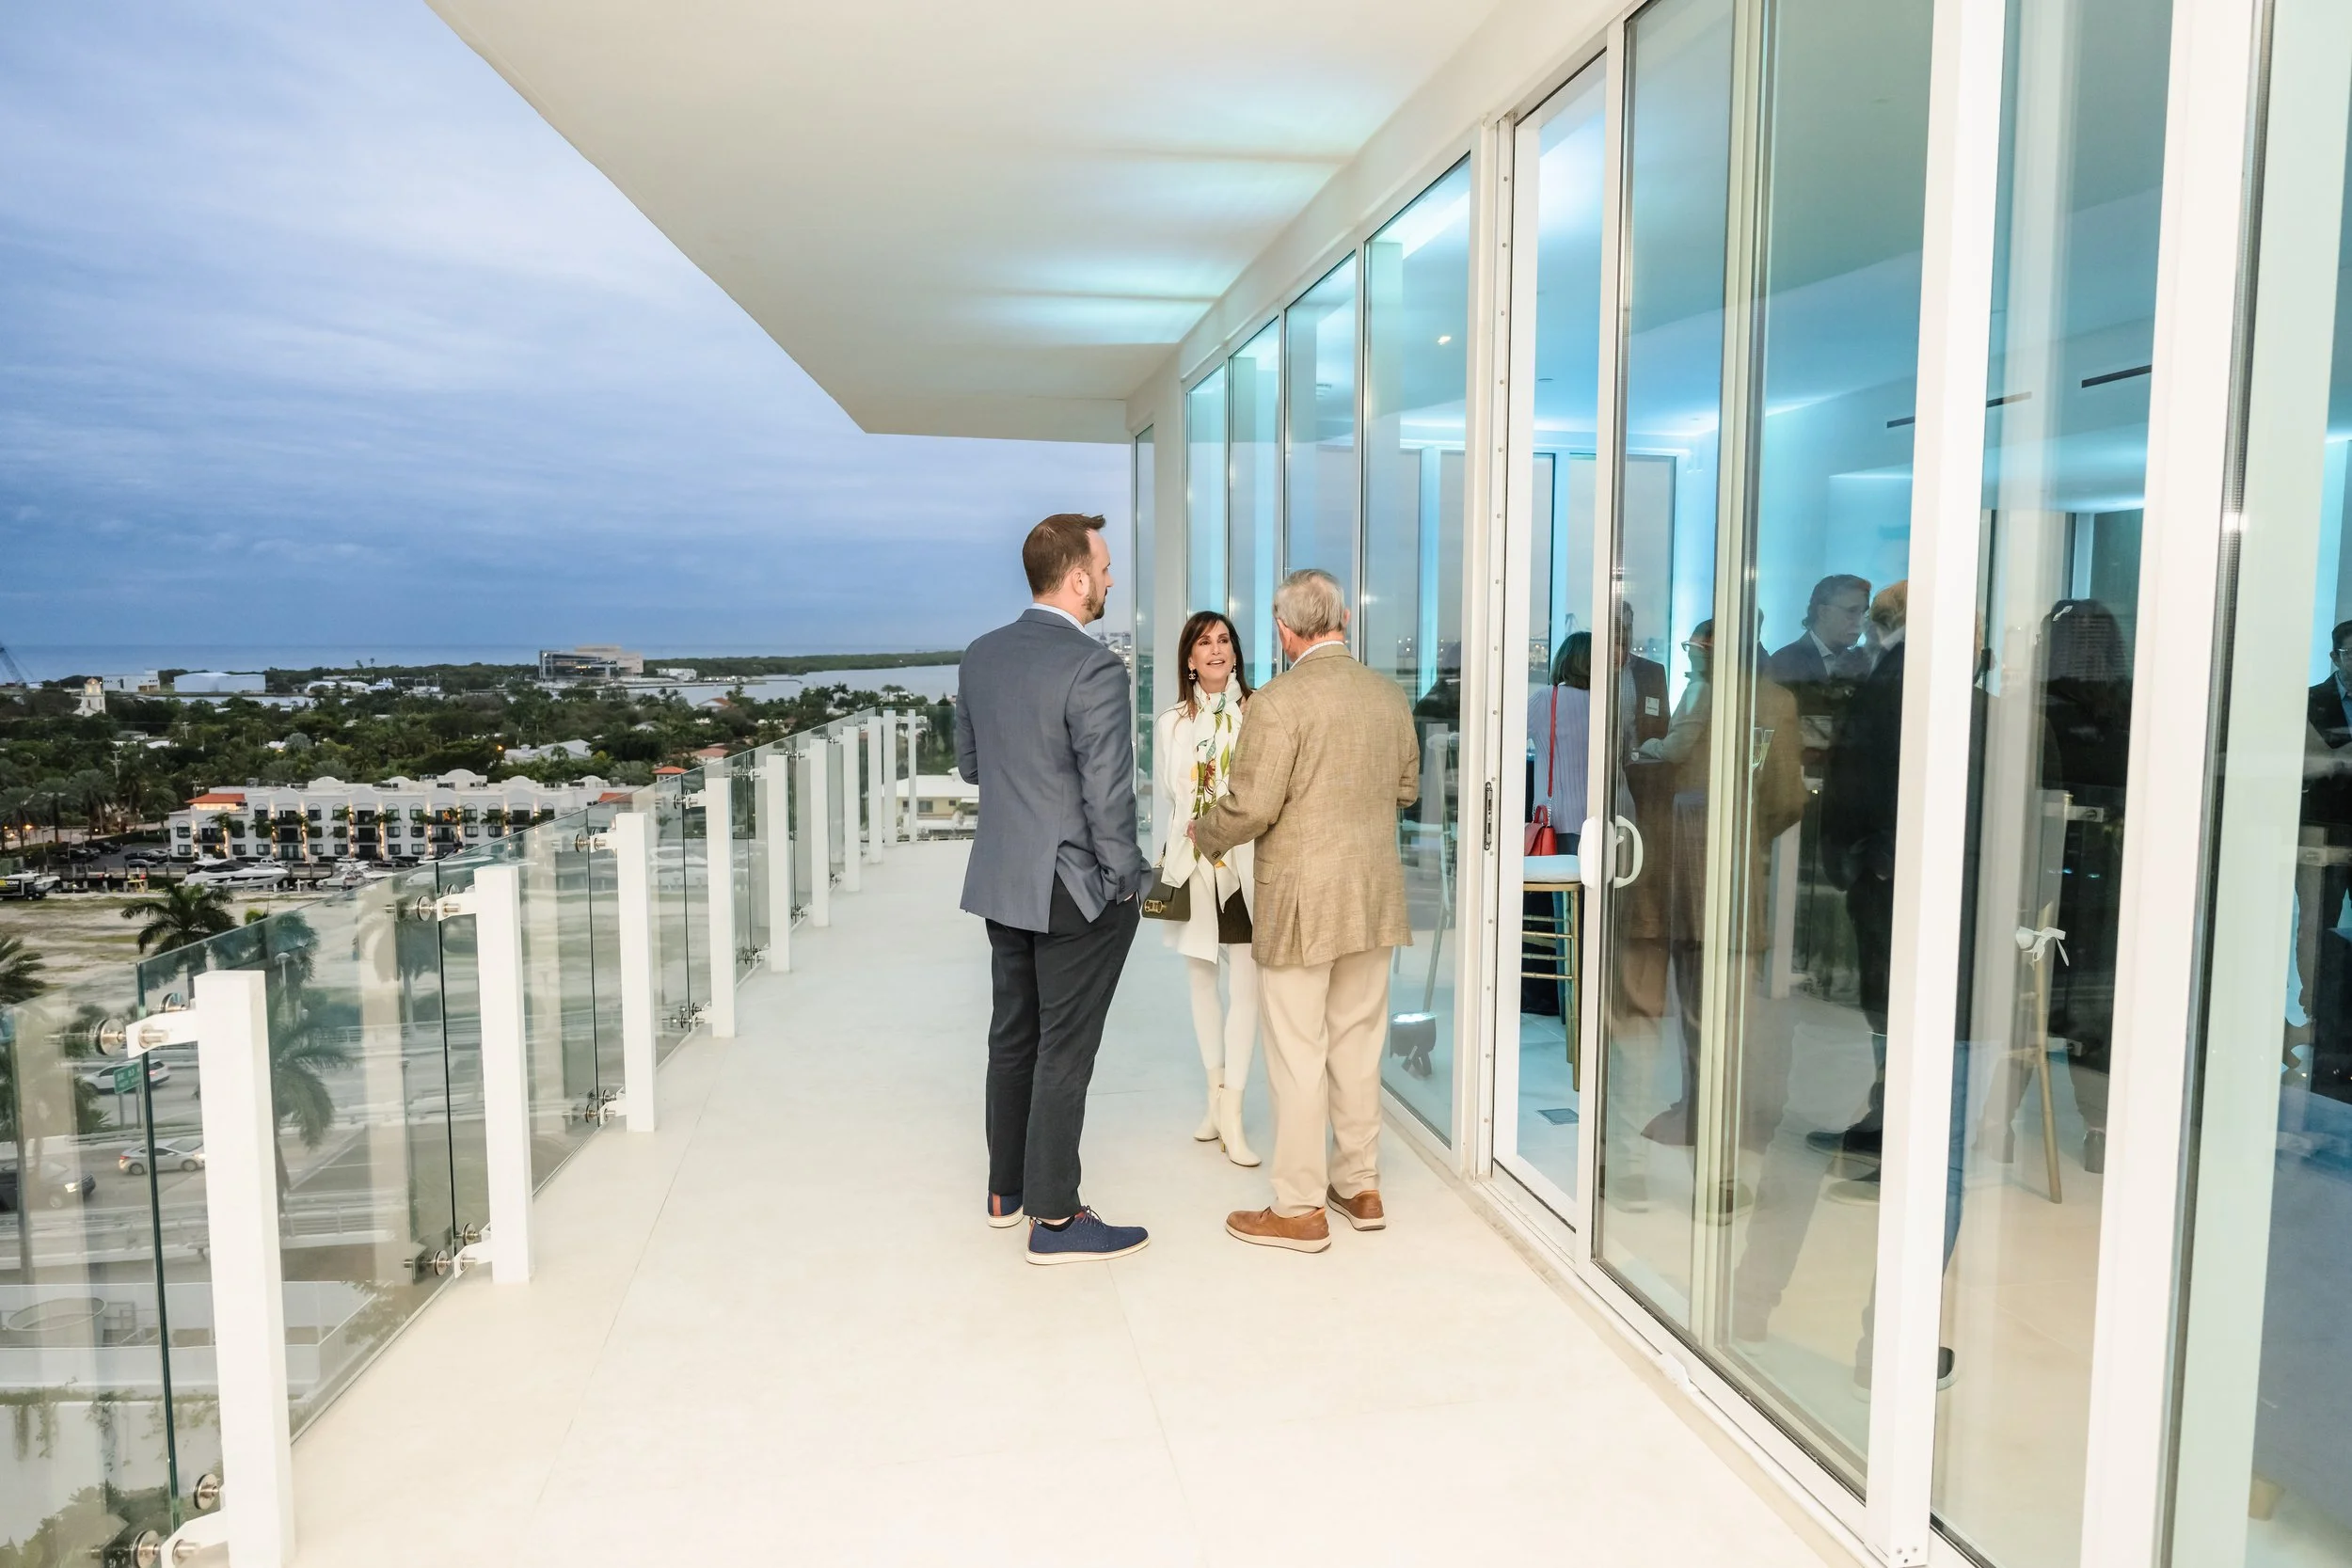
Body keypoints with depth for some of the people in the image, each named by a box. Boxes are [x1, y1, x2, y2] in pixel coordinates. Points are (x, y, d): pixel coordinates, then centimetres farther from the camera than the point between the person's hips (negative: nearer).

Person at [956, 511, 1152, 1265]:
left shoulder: (981, 655, 3)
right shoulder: (1093, 667, -20)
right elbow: (1109, 798, -20)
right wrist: (1125, 880, -8)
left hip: (1002, 880, 8)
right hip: (1074, 888, -7)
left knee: (1013, 1036, 18)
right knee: (1064, 1053, 2)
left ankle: (1006, 1189, 32)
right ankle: (1055, 1220, 13)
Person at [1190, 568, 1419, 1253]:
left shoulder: (1279, 701, -16)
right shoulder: (1389, 696, 4)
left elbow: (1251, 809, -17)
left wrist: (1202, 833, 2)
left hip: (1302, 900, -6)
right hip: (1373, 895, 6)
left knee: (1298, 1054, 3)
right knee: (1358, 1044, 16)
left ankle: (1299, 1210, 12)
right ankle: (1361, 1188, 27)